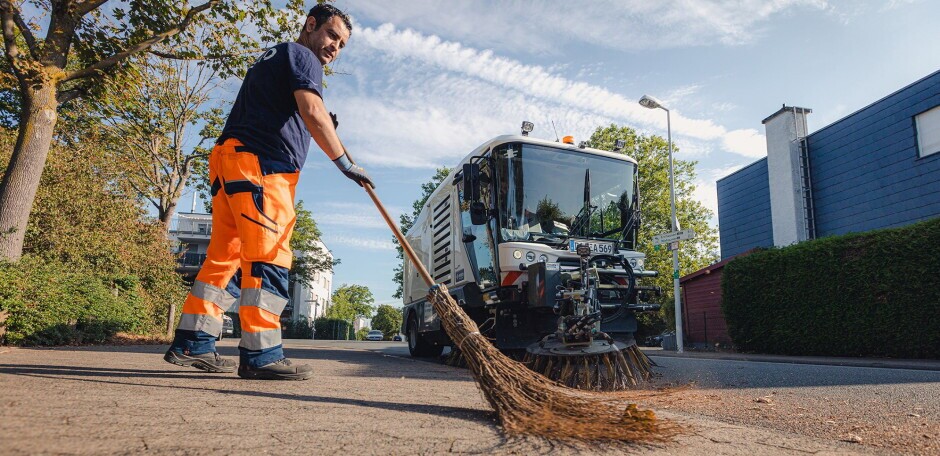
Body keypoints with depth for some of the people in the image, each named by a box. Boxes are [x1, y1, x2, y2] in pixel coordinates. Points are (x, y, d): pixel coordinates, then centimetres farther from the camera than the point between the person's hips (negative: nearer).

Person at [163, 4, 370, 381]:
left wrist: (323, 126, 20)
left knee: (225, 256, 8)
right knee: (269, 257, -14)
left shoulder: (273, 57, 32)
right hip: (260, 166, -10)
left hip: (230, 162, 10)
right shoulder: (302, 56, 2)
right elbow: (312, 112, -15)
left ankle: (192, 344, 10)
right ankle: (260, 355, -17)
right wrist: (344, 162, -16)